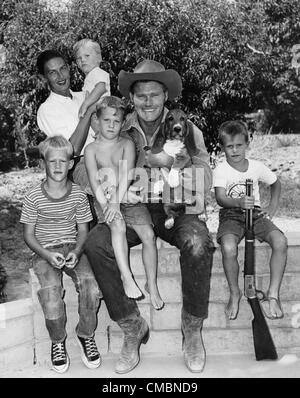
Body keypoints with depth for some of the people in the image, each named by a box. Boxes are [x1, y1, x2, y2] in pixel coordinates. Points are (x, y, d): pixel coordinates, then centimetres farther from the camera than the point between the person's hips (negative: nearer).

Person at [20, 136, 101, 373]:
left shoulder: (79, 195, 1)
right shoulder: (34, 197, -4)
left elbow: (83, 230, 6)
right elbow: (29, 235, 0)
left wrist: (76, 252, -13)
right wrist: (47, 255, -16)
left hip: (72, 248, 2)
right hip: (44, 251, -1)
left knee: (91, 284, -25)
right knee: (51, 289, -29)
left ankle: (86, 334, 1)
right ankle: (58, 342, -3)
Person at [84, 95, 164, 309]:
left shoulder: (127, 144, 8)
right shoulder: (91, 149, 8)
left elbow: (126, 175, -7)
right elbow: (94, 181, -3)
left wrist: (116, 202, -21)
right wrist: (106, 204, -20)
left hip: (130, 198, 1)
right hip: (104, 201, -1)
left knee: (149, 235, -17)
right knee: (118, 226, -31)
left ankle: (153, 287, -6)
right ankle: (126, 277, -26)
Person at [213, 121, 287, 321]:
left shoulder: (257, 166, 5)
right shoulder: (221, 170, -5)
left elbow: (276, 183, 22)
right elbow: (220, 197, -20)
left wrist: (272, 207, 10)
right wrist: (239, 202, -40)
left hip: (255, 213, 3)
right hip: (231, 214, -3)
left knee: (280, 242, -26)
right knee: (229, 248, -34)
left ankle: (273, 295, -12)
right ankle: (234, 294, -7)